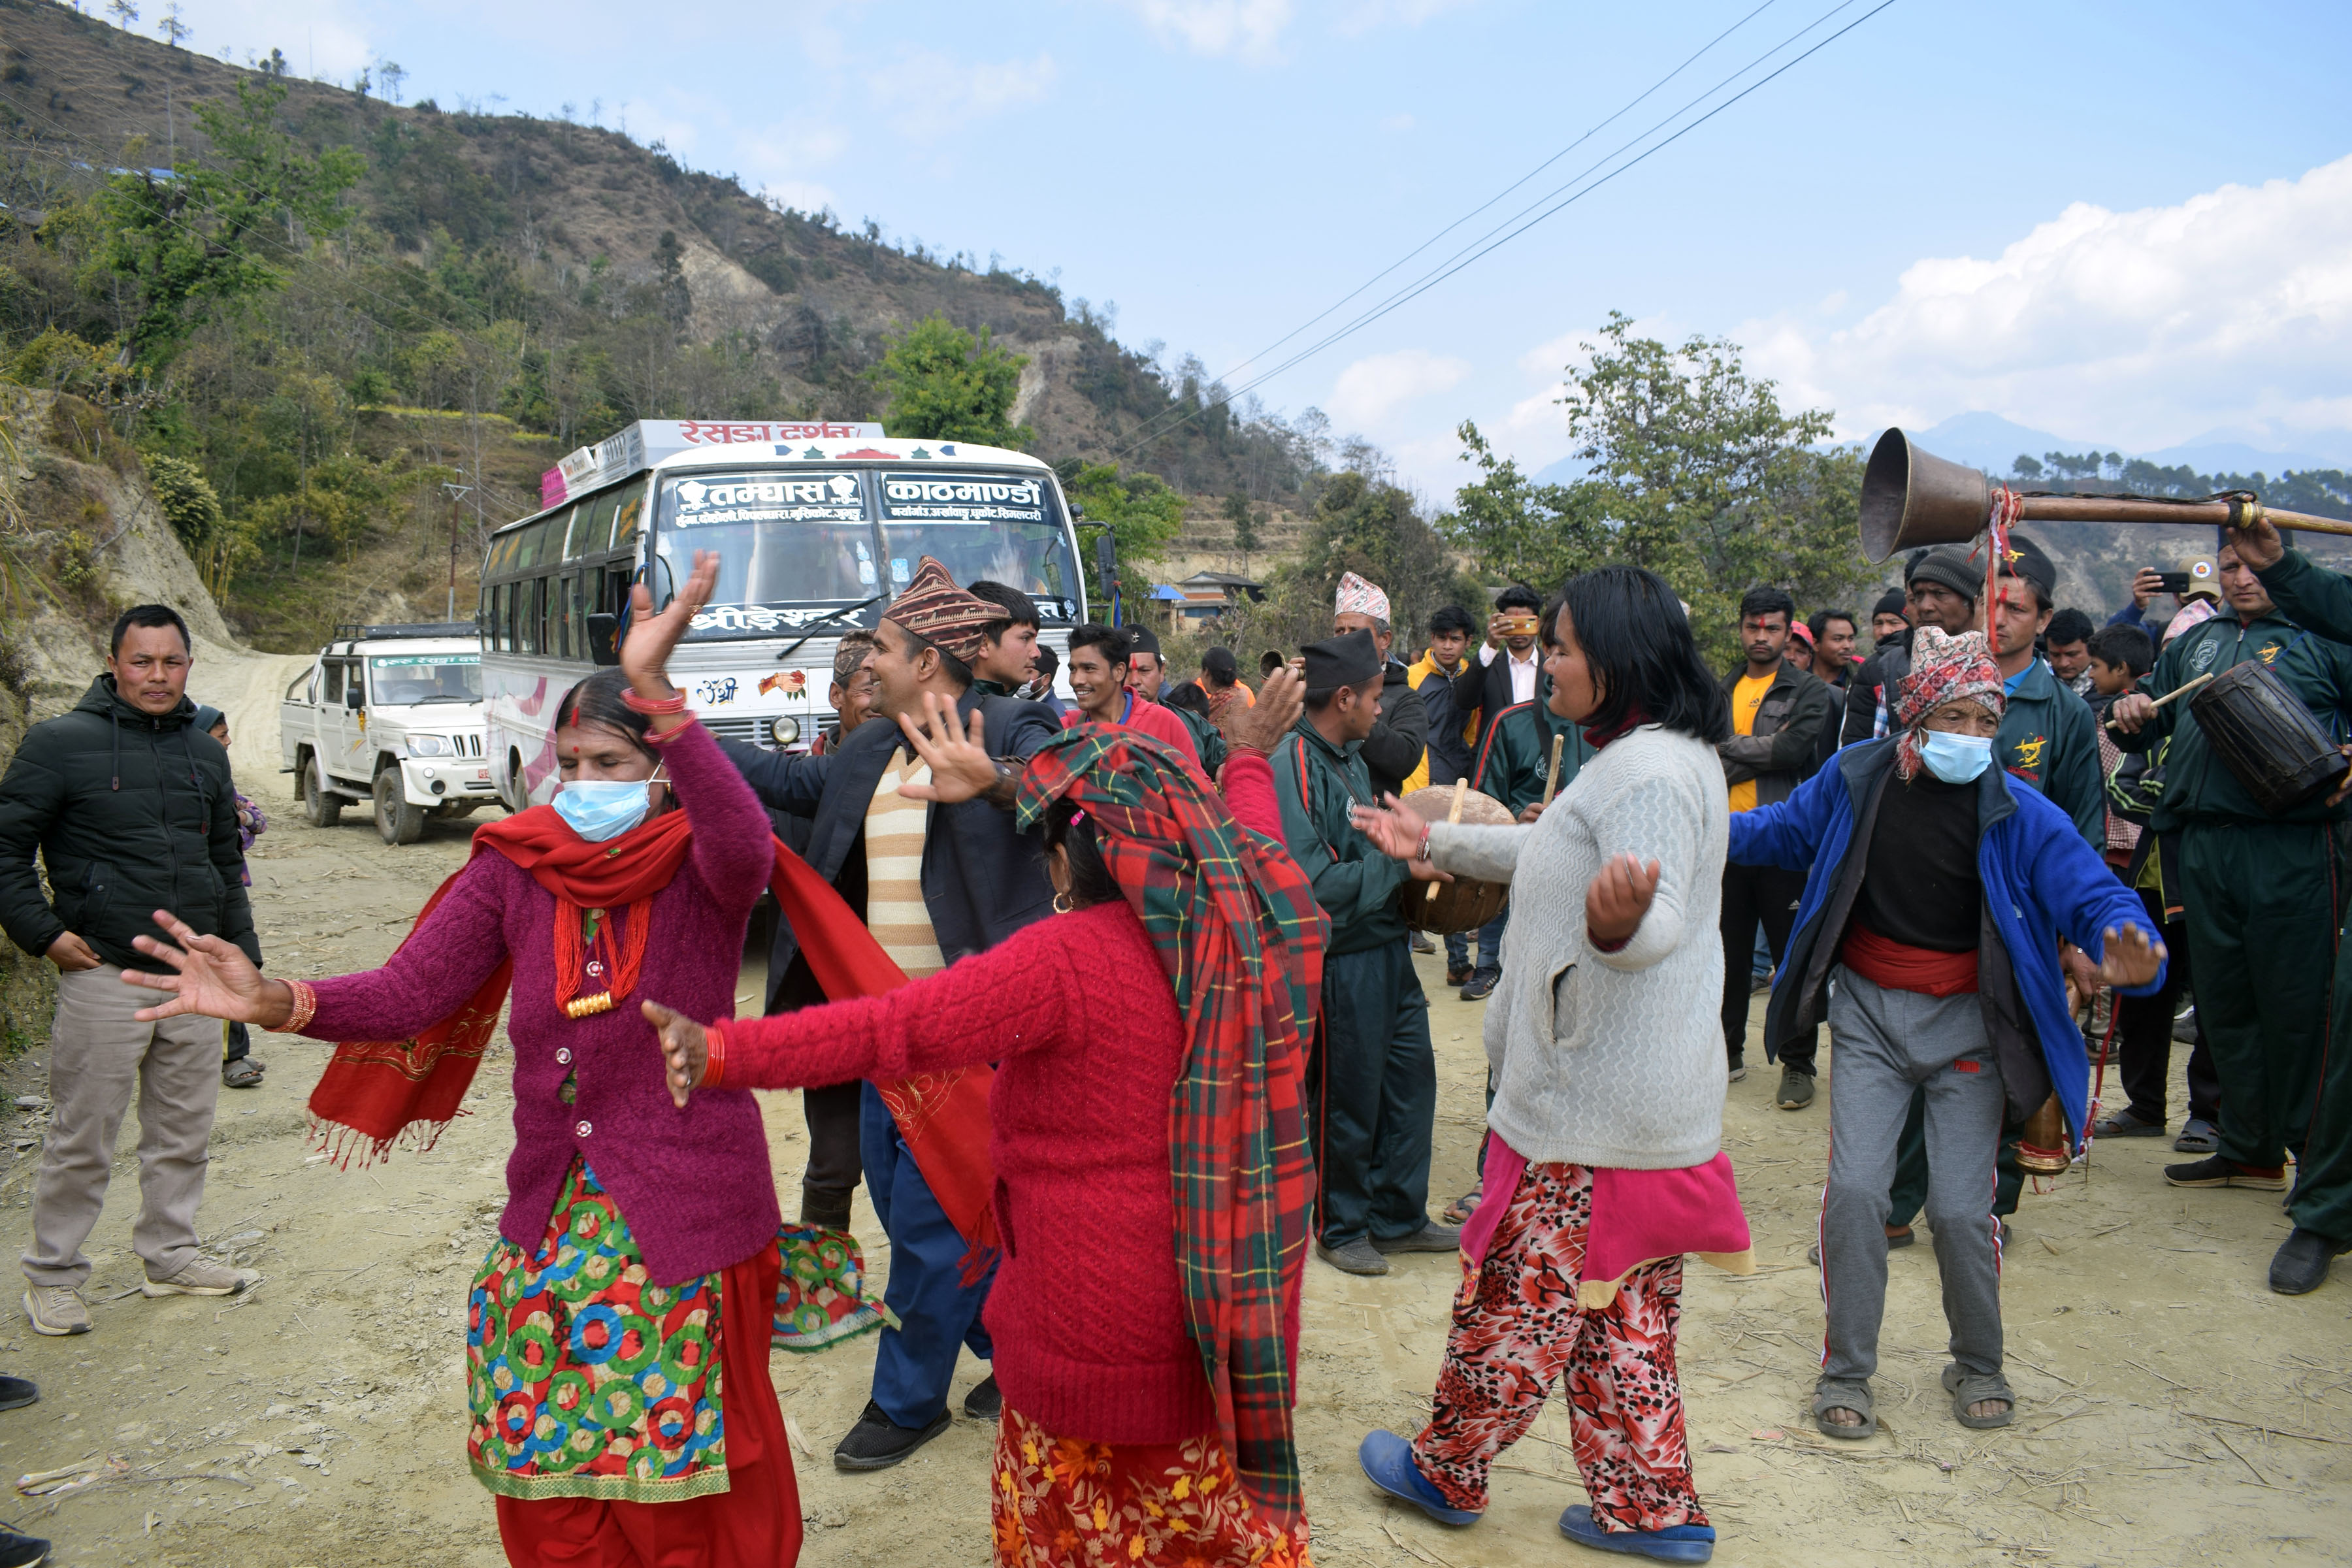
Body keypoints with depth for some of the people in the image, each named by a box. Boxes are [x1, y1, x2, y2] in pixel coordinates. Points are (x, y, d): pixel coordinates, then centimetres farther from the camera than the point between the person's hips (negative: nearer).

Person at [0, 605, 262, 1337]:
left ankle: (171, 1256, 27)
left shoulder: (206, 752, 11)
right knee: (82, 1139, 3)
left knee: (185, 1132, 13)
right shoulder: (62, 742, -5)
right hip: (104, 977, -5)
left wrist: (243, 955, 15)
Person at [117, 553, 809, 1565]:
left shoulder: (697, 864, -12)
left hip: (688, 1222, -4)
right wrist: (278, 1004, -24)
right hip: (549, 1221, 4)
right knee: (545, 1485, 16)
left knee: (684, 1481, 9)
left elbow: (745, 849, -36)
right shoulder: (517, 866, 0)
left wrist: (653, 693, -46)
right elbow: (411, 991, -6)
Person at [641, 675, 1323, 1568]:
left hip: (1101, 1336, -5)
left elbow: (893, 1031, -29)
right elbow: (1249, 839, 18)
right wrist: (1251, 756, 37)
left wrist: (724, 1054, -33)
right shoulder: (1252, 920, -5)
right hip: (1238, 1308, 6)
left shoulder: (1067, 959, -22)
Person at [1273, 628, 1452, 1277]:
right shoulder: (1293, 768, -19)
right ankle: (1341, 1228, 24)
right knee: (1346, 1101, 5)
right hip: (1341, 961, -9)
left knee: (1411, 1077, 16)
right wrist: (1399, 861, -18)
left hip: (1387, 948, 9)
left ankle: (1399, 1217, 31)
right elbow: (1316, 884, -26)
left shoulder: (1351, 760, 11)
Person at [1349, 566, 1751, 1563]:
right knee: (1624, 1311, 18)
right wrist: (1437, 843, 29)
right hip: (1647, 1094, 11)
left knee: (1516, 1295, 7)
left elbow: (1663, 923, -34)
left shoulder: (1649, 771, -22)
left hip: (1594, 1103, -11)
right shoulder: (1651, 756, 13)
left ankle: (1446, 1473, 25)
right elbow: (1554, 850, 25)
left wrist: (1620, 924, -57)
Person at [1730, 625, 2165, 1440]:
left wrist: (2126, 955, -37)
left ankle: (1979, 1365, 26)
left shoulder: (2018, 813, -12)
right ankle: (1846, 1369, 13)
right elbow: (1786, 830, 13)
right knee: (1855, 1190, -7)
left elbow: (2093, 896, -15)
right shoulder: (1855, 779, -5)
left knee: (1961, 1208, -3)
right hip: (1869, 1012, 1)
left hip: (1967, 1022, -1)